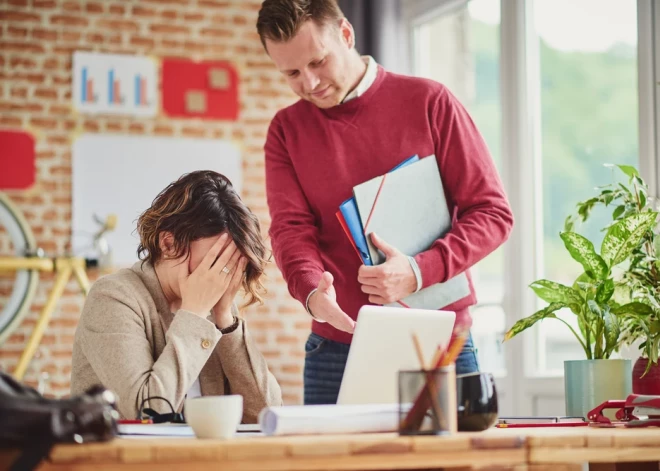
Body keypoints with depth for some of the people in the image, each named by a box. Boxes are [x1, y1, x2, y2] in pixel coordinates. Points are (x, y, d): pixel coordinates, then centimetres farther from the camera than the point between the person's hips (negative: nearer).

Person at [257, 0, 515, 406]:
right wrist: (312, 292, -25)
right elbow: (292, 229, -3)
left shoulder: (428, 102, 1)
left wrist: (419, 272, -16)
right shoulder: (287, 130, 9)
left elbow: (493, 212, -1)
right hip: (336, 351, 2)